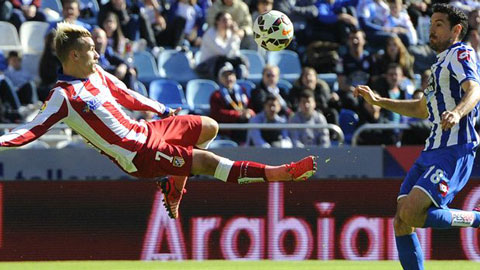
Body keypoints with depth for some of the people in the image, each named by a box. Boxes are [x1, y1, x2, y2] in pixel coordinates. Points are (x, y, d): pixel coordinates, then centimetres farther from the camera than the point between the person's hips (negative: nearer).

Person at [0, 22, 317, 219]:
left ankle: (175, 185, 25)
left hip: (145, 131, 9)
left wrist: (162, 109, 29)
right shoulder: (63, 96, -18)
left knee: (209, 128, 16)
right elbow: (34, 129, -21)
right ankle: (277, 173, -11)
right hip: (138, 153, -9)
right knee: (208, 161, -14)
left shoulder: (97, 74, 7)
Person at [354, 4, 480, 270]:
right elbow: (422, 109, 37)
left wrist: (458, 112, -44)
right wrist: (378, 101, 35)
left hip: (454, 151, -10)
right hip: (432, 151, 10)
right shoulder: (440, 64, 25)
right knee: (401, 222, 2)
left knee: (411, 213, -23)